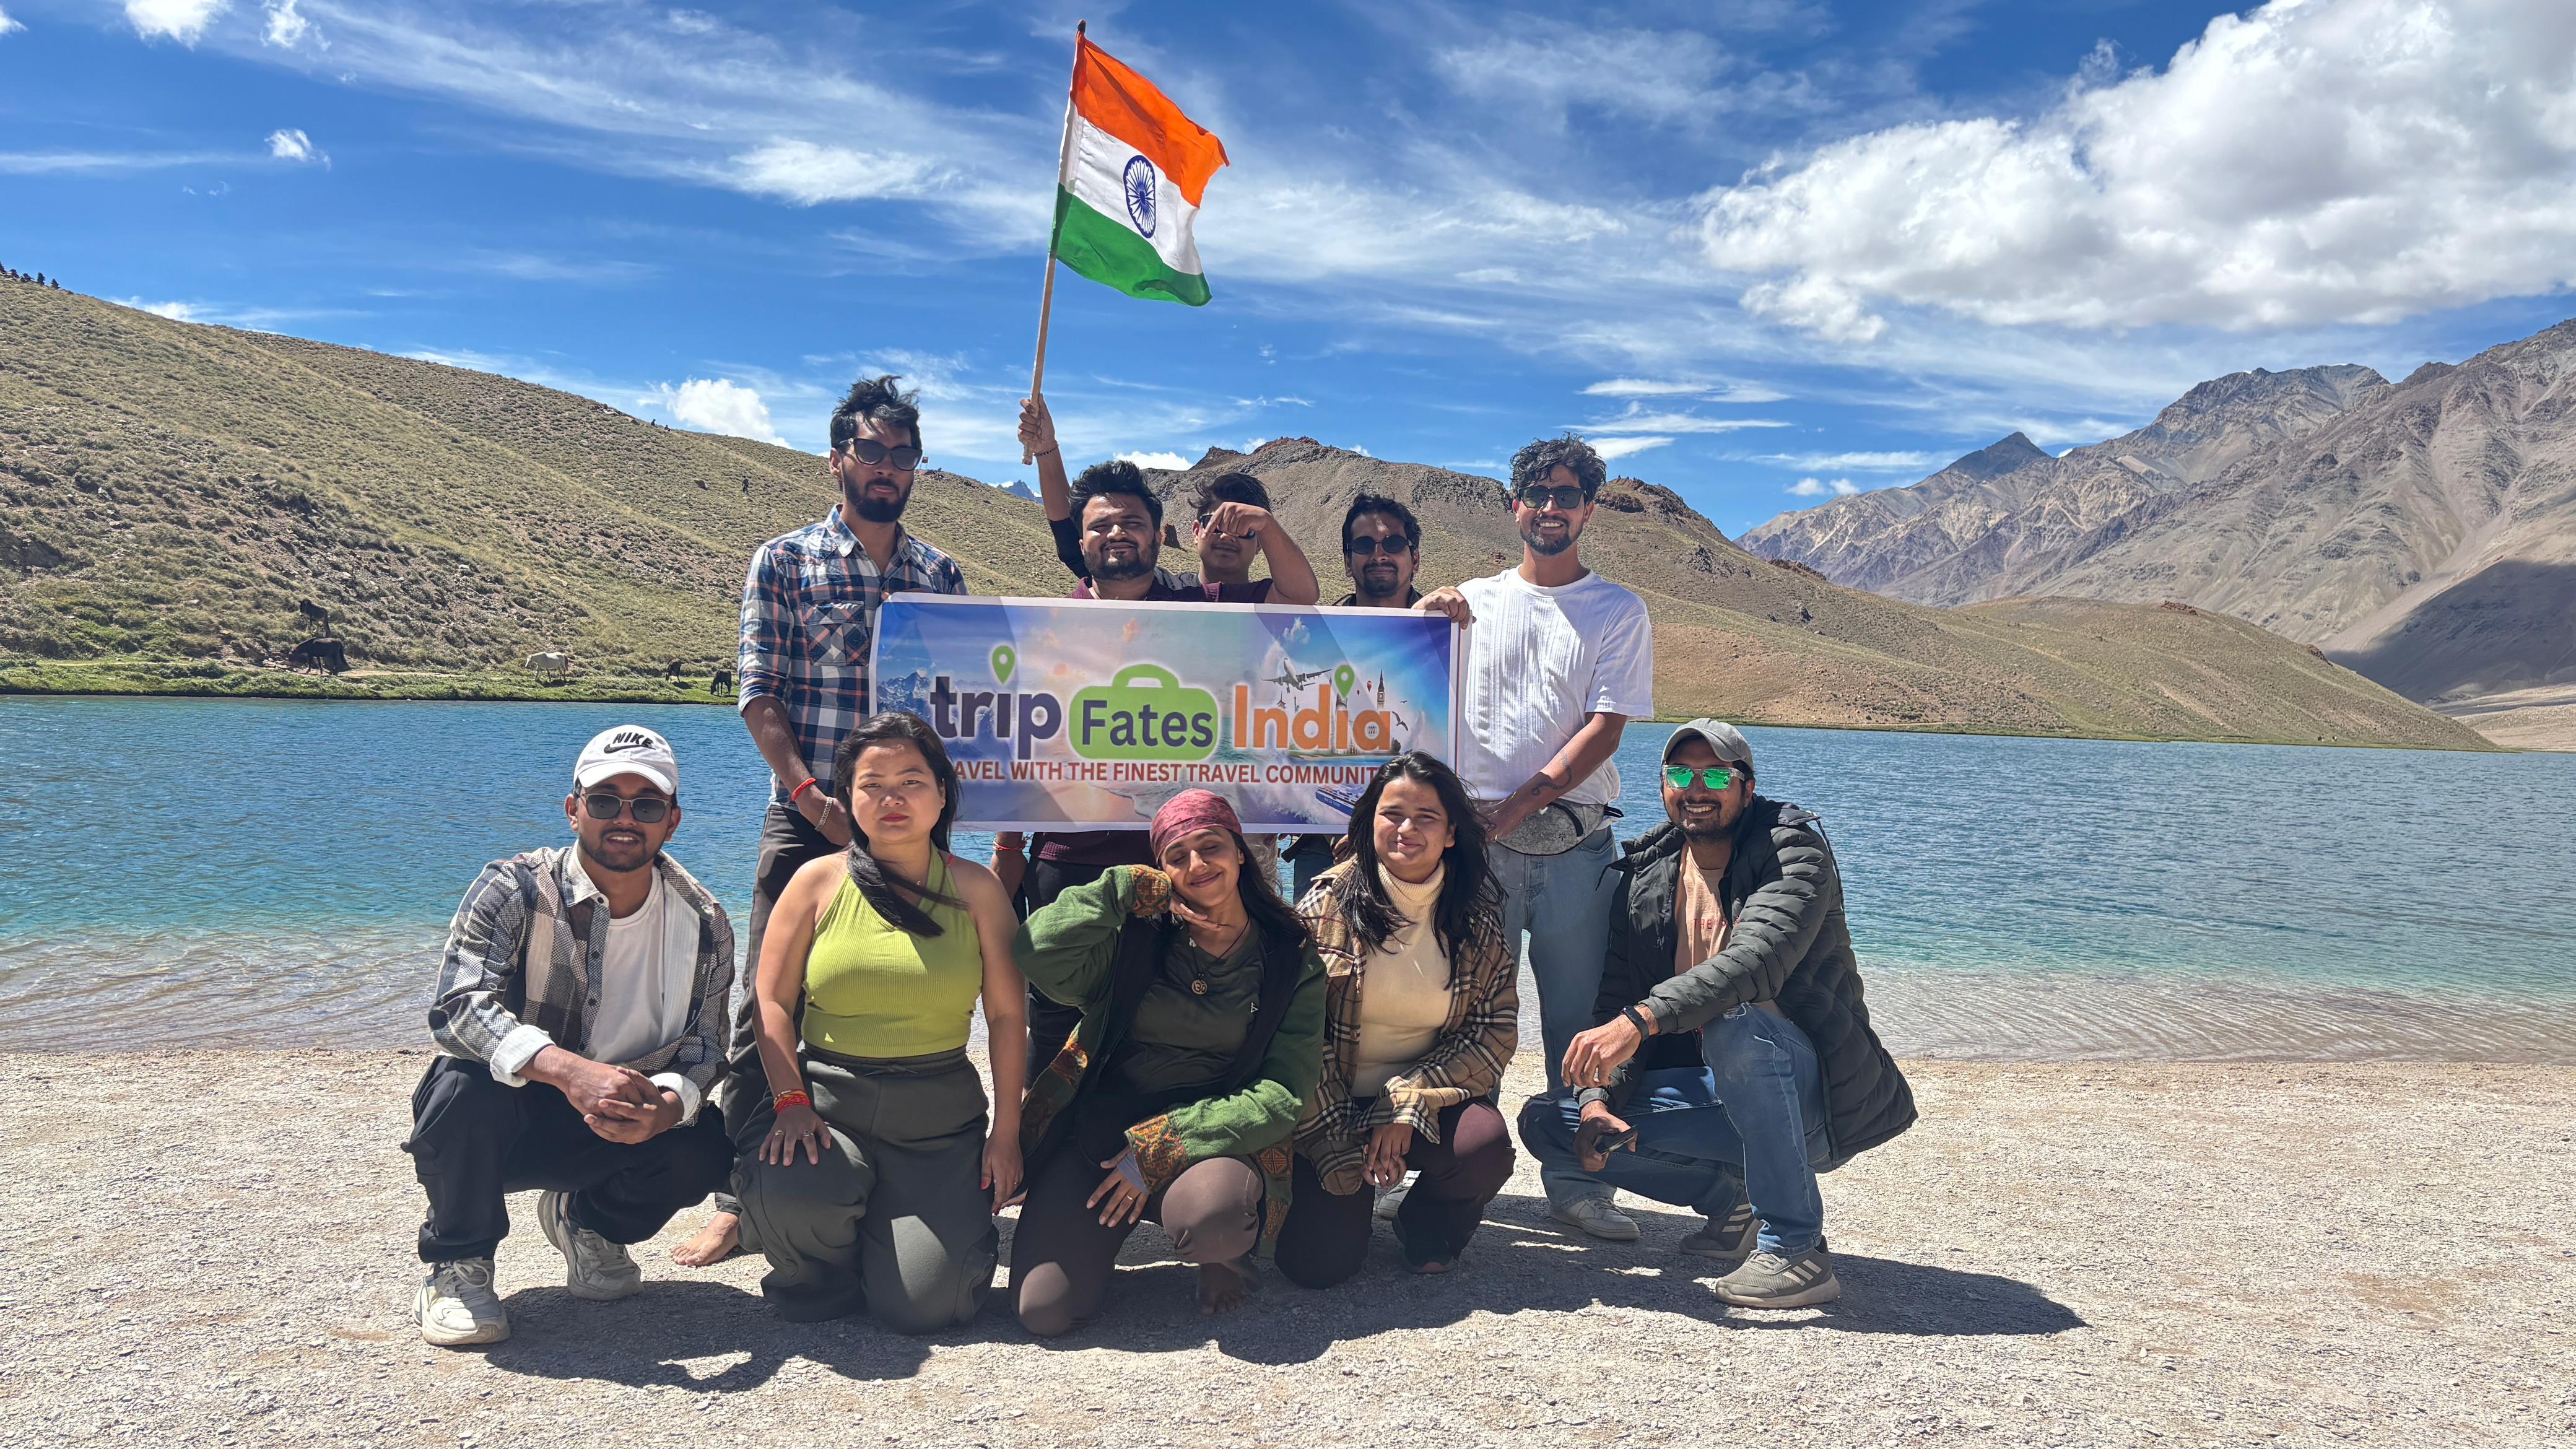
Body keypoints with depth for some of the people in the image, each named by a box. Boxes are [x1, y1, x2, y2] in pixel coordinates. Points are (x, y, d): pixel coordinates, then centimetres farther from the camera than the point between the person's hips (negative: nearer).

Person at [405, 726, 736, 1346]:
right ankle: (457, 1266, -6)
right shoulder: (512, 892, -14)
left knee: (703, 1154, -25)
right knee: (467, 1081, -34)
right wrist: (569, 1070, -45)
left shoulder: (703, 924, -5)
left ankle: (586, 1222, 11)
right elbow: (458, 1008, -28)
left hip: (619, 1127, 2)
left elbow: (703, 1052, -8)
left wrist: (665, 1107, -34)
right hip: (501, 1120, -2)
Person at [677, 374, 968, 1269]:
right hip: (807, 819, -3)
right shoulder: (783, 563, 2)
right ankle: (740, 1198, 6)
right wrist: (811, 792, -15)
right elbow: (758, 695, -3)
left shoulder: (942, 576, 11)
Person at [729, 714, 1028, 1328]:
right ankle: (822, 1275, 5)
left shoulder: (975, 888, 3)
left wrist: (1006, 1133, -1)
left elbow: (1007, 1015, 3)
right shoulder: (818, 881, 3)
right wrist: (790, 1101, -11)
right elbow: (771, 1001, 3)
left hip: (940, 1118, 0)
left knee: (922, 1305, -15)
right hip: (826, 1099, 0)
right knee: (791, 1192, -33)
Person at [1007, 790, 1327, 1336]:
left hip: (1216, 1140, -1)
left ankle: (1226, 1250, 3)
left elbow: (1282, 1097, -6)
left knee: (1210, 1217, -37)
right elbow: (1039, 954, -16)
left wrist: (1160, 1148, -13)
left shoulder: (1291, 961, 2)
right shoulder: (1136, 939, 3)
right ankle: (1098, 1235, 18)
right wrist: (1132, 889, -8)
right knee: (1044, 1310, -16)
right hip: (1098, 1134, 1)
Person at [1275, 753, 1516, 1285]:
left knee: (1485, 1143, -31)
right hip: (1333, 1105, -2)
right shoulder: (1328, 905, -8)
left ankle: (1428, 1224, 6)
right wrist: (1339, 1149, -15)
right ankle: (1357, 1192, 18)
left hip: (1430, 1105, 2)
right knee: (1317, 1262, -19)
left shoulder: (1480, 915, -1)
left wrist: (1409, 1103, -17)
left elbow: (1497, 1031, -4)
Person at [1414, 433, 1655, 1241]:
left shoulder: (1617, 613, 8)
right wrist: (1423, 619, -8)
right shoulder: (1472, 601, 14)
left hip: (1574, 844, -1)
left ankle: (1577, 1183, 12)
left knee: (1580, 1018, 1)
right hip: (1477, 837, 1)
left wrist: (1519, 803, -13)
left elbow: (1604, 728, -2)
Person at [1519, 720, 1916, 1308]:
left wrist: (1641, 1019, -44)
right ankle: (1734, 1194, 2)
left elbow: (1758, 959, -32)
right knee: (1545, 1122, -8)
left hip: (1809, 1097, -6)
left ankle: (1796, 1248, -24)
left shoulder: (1793, 850, -12)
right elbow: (1615, 999, 3)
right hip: (1712, 1088, 6)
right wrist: (1598, 1096, -16)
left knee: (1736, 1021, -38)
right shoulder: (1647, 875, 6)